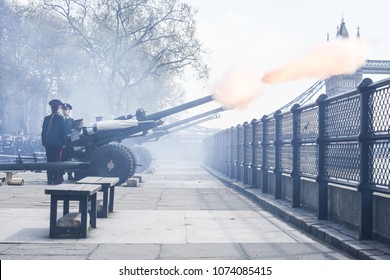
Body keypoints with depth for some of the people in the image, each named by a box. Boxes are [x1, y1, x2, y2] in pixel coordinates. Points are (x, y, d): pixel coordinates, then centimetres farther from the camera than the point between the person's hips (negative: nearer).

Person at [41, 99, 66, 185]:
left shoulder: (46, 118, 8)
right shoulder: (60, 118, -6)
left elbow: (43, 132, 10)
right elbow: (63, 132, -8)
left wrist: (44, 142, 16)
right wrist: (64, 143, -2)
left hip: (48, 143, 5)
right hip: (57, 143, -5)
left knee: (49, 161, 8)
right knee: (57, 161, -2)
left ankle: (50, 179, 10)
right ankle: (56, 179, -3)